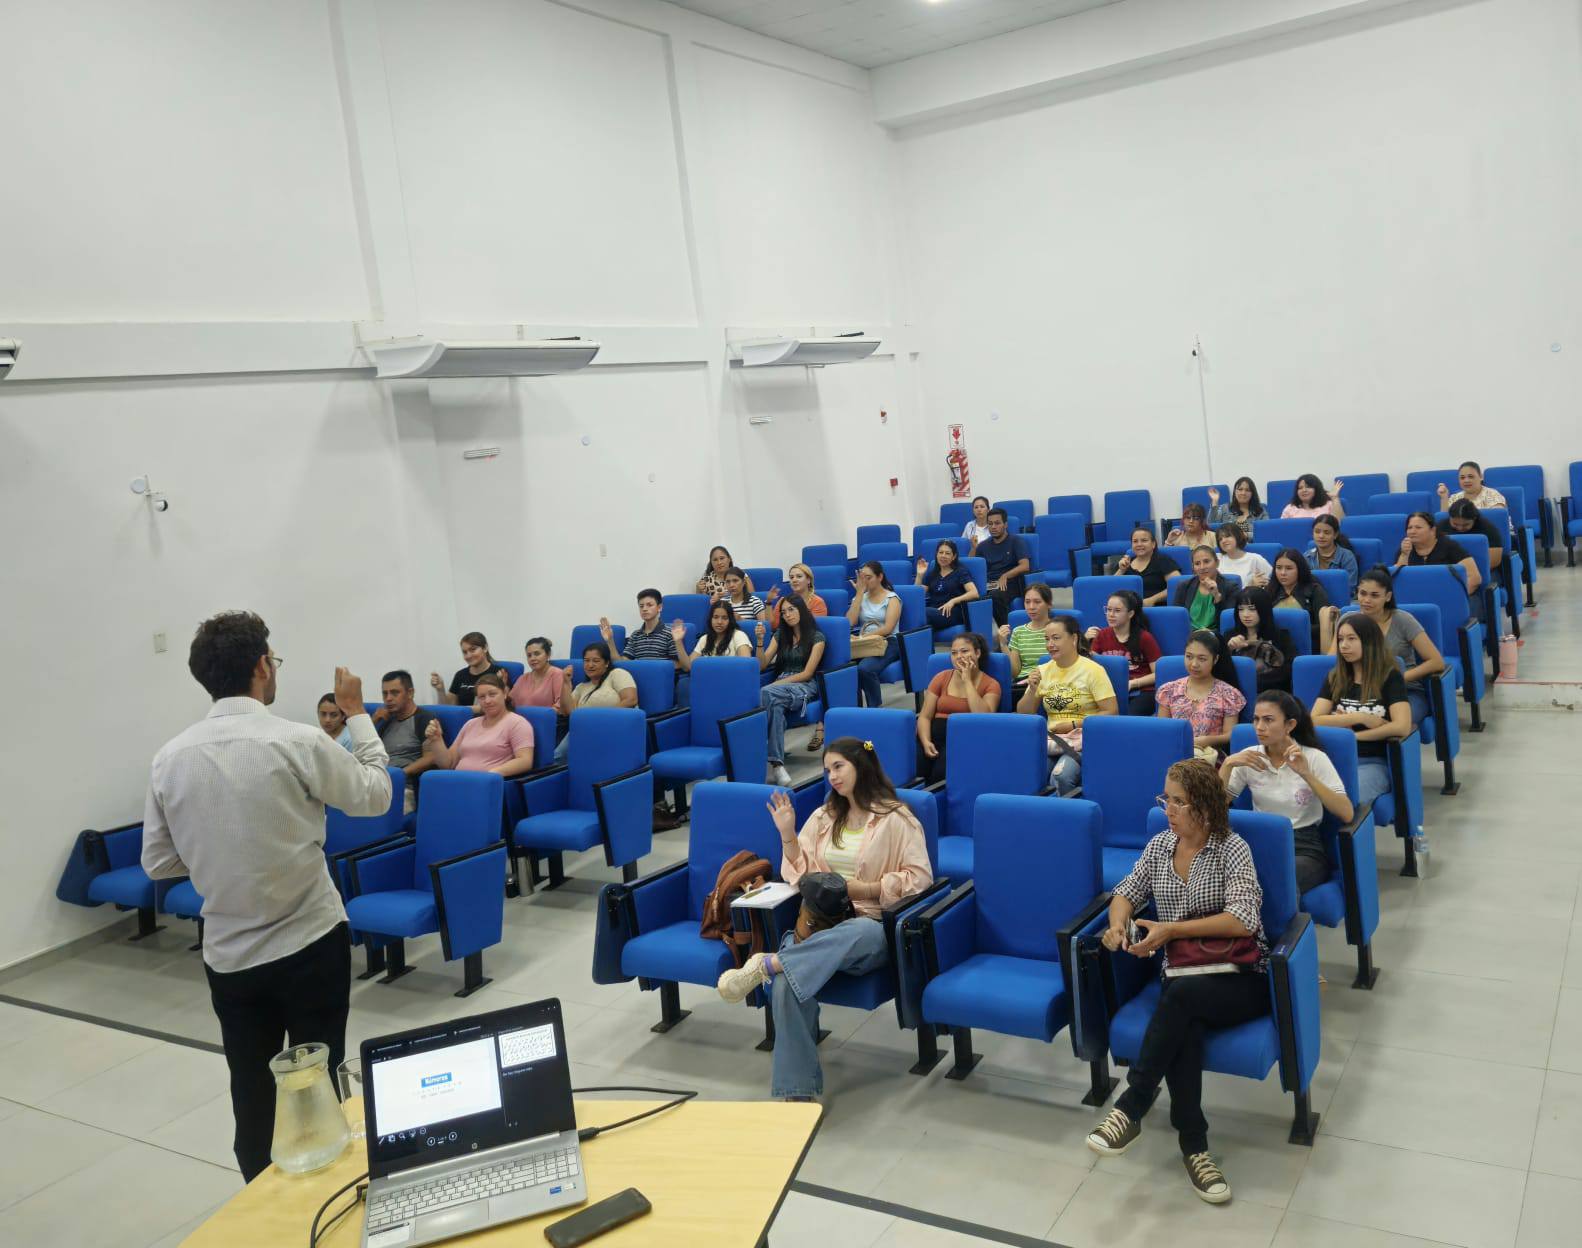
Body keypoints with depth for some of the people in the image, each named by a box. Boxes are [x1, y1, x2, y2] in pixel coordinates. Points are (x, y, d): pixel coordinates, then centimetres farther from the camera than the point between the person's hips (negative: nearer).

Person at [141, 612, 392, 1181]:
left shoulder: (169, 757, -4)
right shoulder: (298, 742, -17)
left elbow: (158, 863, 5)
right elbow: (376, 795, -1)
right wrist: (357, 713, 9)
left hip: (228, 957, 4)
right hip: (310, 947, -4)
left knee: (252, 1101, 16)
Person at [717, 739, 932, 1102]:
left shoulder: (896, 818, 2)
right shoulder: (824, 816, 19)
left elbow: (920, 878, -5)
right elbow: (801, 872, 17)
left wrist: (861, 888, -12)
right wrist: (787, 834, 1)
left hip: (867, 925, -3)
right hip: (819, 919, 3)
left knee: (868, 933, -45)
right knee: (788, 983, -31)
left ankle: (767, 964, -45)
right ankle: (797, 1089, -27)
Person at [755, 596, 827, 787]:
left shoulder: (816, 637, 4)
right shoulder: (780, 635, 20)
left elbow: (807, 673, -5)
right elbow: (761, 665, 14)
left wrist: (776, 684, -12)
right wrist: (760, 640, -1)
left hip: (805, 687, -4)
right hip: (780, 683, 4)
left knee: (766, 693, -37)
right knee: (775, 706, -37)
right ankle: (776, 764, -50)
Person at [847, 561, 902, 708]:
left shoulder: (892, 598, 5)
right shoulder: (861, 598, 18)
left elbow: (888, 628, -9)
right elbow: (849, 622, 1)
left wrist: (864, 636, -22)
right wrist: (860, 592, 2)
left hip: (887, 643, -4)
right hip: (863, 644, 4)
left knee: (864, 668, -35)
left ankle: (876, 707, -20)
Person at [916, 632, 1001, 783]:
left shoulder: (991, 685, 5)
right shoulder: (941, 678, 14)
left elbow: (983, 718, -12)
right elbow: (925, 716, 8)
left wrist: (967, 680, -7)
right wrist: (926, 742, -12)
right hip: (936, 734, 3)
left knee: (941, 773, -32)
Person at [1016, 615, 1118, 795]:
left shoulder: (1093, 670, -2)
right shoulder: (1043, 671, 12)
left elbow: (1111, 713, -5)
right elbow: (1024, 715, 15)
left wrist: (1074, 724, -10)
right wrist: (1032, 691, -3)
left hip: (1084, 738, -4)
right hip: (1052, 737, 4)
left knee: (1061, 775, -33)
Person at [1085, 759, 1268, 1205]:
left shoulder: (1232, 849, -10)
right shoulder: (1159, 845, 7)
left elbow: (1243, 920, -21)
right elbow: (1126, 893, 15)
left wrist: (1171, 929, -24)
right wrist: (1118, 923, -9)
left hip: (1241, 979, -4)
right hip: (1181, 976, 4)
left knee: (1182, 994, -37)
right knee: (1184, 1025, -33)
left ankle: (1131, 1106, -29)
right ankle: (1194, 1146, -24)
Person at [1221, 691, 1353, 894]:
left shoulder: (1314, 758, -1)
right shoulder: (1249, 758, 7)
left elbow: (1346, 814, -13)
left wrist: (1306, 774, -22)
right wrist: (1228, 764, -13)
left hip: (1306, 849, -2)